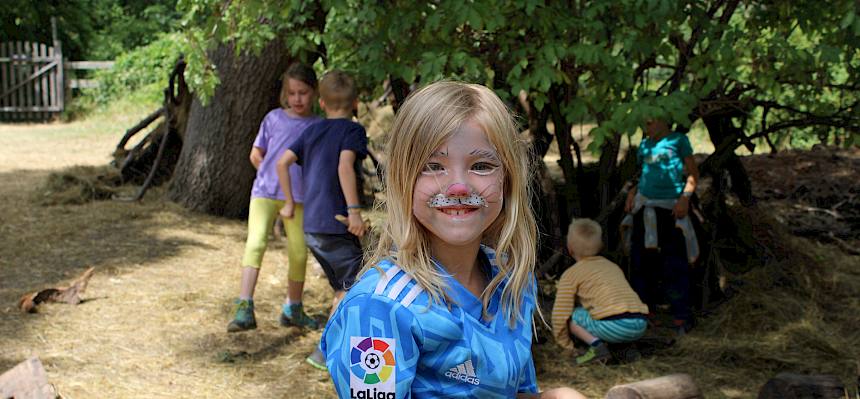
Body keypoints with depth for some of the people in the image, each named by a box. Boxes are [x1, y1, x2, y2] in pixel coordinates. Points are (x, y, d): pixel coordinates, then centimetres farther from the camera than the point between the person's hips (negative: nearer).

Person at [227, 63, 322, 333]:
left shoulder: (318, 126, 4)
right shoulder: (274, 118, 4)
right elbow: (256, 154, 13)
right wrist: (272, 176, 7)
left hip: (299, 197, 1)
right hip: (265, 192, -1)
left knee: (299, 253, 5)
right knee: (255, 243, -17)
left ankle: (292, 309, 24)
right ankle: (244, 309, -17)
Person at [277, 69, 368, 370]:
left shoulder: (312, 132, 14)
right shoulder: (352, 130, -6)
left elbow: (283, 162, 10)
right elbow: (345, 166, -22)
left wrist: (289, 202, 19)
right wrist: (354, 210, -23)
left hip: (311, 226, 8)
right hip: (335, 224, -7)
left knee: (343, 289, 18)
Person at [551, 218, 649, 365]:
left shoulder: (570, 274, 10)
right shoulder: (613, 266, 30)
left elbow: (560, 314, 5)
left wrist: (564, 343, 20)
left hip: (614, 325, -6)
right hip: (641, 326, 6)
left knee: (572, 315, 10)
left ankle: (596, 345, -10)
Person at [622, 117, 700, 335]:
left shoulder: (678, 140, 0)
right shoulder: (645, 144, 14)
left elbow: (693, 173, -1)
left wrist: (685, 197, -14)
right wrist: (632, 193, 9)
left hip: (670, 209, -5)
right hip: (644, 207, 6)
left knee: (675, 264, -5)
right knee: (640, 261, 8)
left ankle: (681, 317, 1)